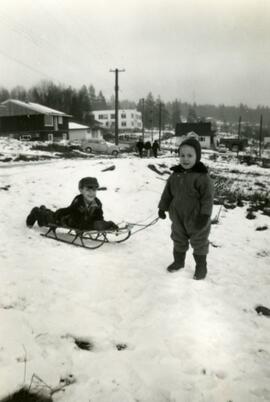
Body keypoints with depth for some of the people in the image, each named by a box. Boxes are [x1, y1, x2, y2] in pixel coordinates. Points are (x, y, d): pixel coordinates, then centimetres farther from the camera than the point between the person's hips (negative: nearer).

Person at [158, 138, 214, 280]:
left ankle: (201, 266, 29)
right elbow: (167, 192, 8)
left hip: (196, 218, -5)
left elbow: (208, 197, -19)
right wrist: (162, 207, 8)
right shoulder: (175, 174, -2)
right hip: (178, 217, 5)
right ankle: (178, 261, 41)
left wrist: (204, 215, -22)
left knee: (199, 242, 11)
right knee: (178, 240, 21)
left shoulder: (202, 176, -19)